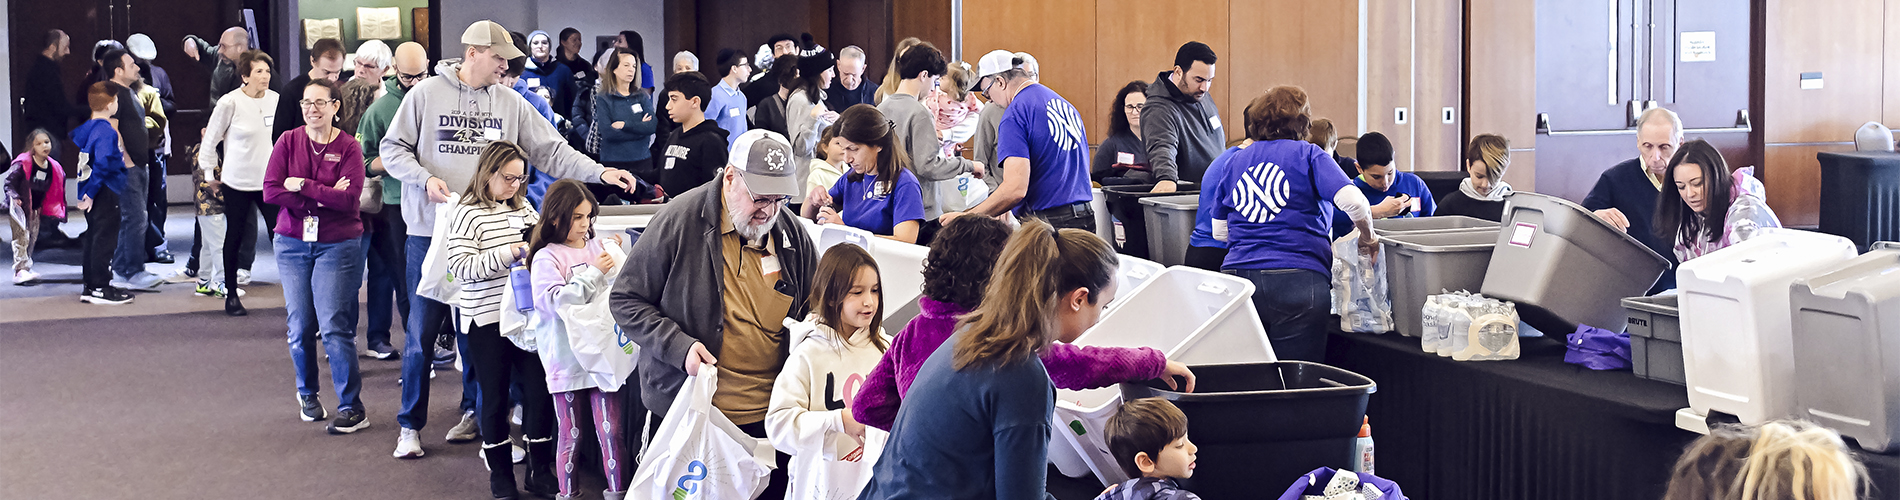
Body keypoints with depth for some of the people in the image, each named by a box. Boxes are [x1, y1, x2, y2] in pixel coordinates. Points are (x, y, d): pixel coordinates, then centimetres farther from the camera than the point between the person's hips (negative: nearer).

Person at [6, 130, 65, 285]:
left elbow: (57, 190, 12)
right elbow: (9, 181, -14)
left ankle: (27, 268, 21)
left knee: (32, 239, 12)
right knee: (22, 238, -14)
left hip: (36, 208, 6)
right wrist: (14, 197, -26)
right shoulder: (22, 163, -19)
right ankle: (20, 271, -18)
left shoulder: (54, 168, -1)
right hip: (19, 206, -6)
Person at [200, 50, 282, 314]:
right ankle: (231, 295, 19)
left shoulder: (276, 100, 0)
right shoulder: (230, 102, -10)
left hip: (270, 181, 2)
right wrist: (210, 173, 4)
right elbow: (210, 140, 0)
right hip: (237, 181, -2)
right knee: (234, 237, 9)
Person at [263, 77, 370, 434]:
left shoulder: (349, 147, -4)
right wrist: (323, 197, -14)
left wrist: (302, 185, -15)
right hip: (293, 244, 3)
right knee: (300, 327, 8)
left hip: (337, 246, -3)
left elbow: (349, 197, -16)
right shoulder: (288, 141, 3)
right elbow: (270, 191, -7)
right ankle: (307, 394, 30)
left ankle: (351, 408, -5)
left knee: (334, 327, -9)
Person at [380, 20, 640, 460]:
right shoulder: (426, 94, -2)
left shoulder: (510, 103, 5)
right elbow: (393, 148, 1)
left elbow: (551, 150, 3)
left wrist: (600, 173, -8)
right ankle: (410, 425, 16)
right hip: (430, 231, -2)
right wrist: (425, 179, -15)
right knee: (422, 332, 4)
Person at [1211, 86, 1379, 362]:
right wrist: (1368, 238, 3)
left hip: (1237, 276, 5)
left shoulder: (1238, 159, 17)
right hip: (1297, 280, -5)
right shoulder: (1308, 155, 2)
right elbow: (1353, 201, -13)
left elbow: (1219, 231, 20)